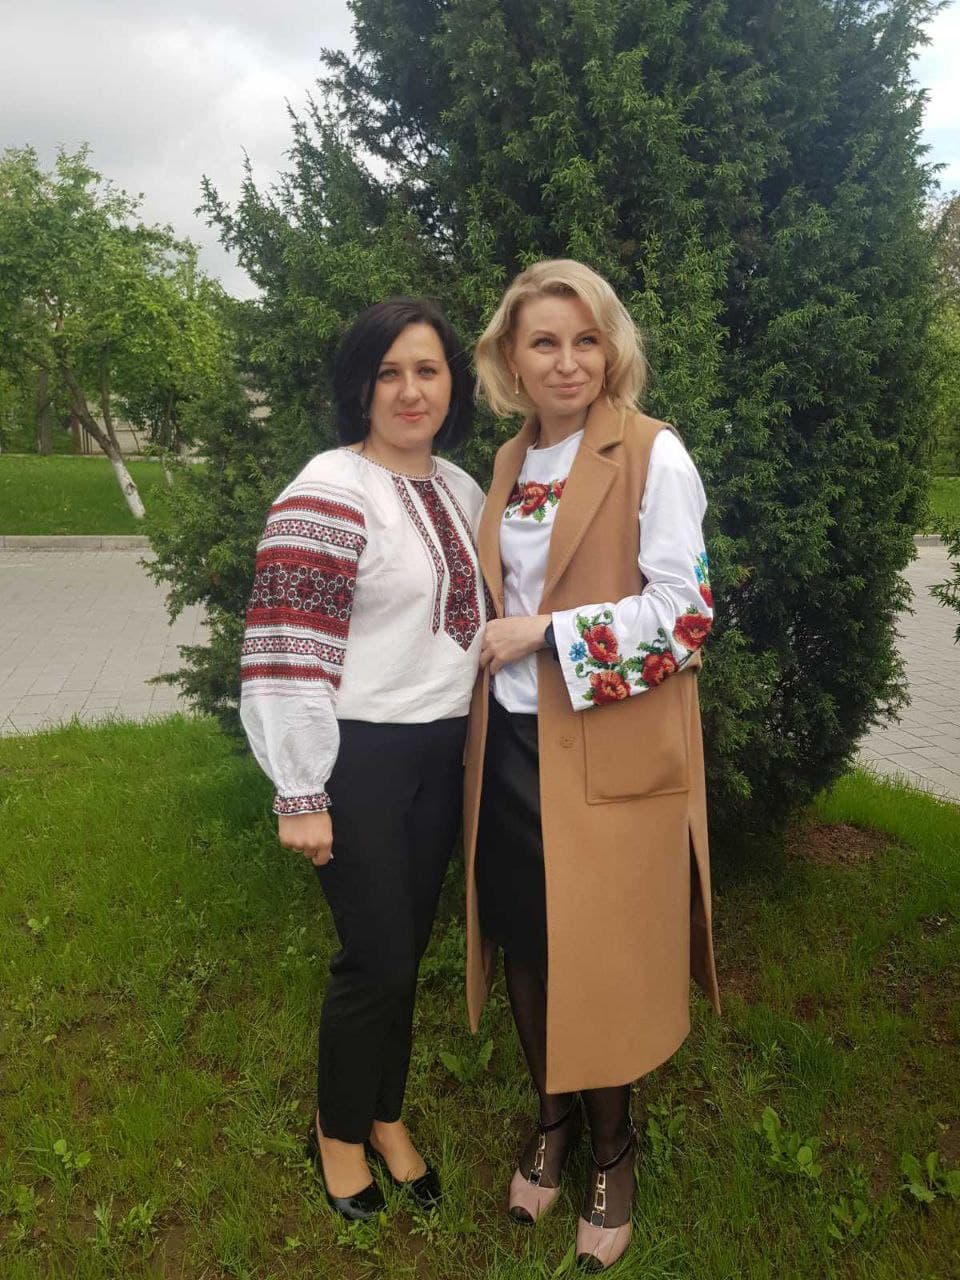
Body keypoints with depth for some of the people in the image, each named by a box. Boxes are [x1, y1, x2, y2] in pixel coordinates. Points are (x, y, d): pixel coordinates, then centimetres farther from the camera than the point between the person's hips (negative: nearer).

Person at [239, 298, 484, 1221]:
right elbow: (286, 652, -18)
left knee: (408, 947, 17)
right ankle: (336, 1131, 31)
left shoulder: (459, 488, 9)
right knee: (376, 958, 4)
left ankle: (386, 1115, 40)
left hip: (443, 753, 7)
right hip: (359, 759, -6)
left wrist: (474, 741, 17)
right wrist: (300, 795, -17)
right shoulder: (328, 492, -15)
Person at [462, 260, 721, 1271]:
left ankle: (611, 1148, 32)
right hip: (513, 742, 6)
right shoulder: (510, 461, 11)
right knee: (524, 944, 14)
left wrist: (546, 633, -16)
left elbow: (684, 608, -14)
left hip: (609, 752, -5)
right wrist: (493, 644, 6)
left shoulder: (652, 454, -9)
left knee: (601, 954, 6)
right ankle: (553, 1117, 39)